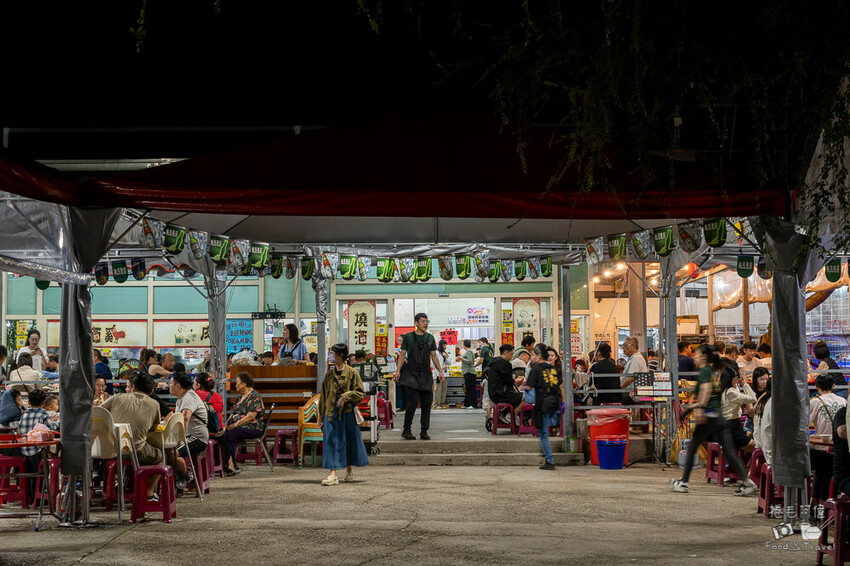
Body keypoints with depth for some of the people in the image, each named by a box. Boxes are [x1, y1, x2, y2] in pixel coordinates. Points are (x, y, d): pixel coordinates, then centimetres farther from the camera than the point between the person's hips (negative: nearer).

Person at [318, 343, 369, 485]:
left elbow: (360, 393, -2)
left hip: (347, 413, -2)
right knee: (331, 441, -7)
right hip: (331, 413, 2)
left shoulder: (352, 373, -2)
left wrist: (345, 397, -16)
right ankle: (332, 474, -11)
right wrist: (322, 417, 10)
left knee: (349, 441, 9)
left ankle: (349, 471, 26)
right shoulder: (329, 374, 9)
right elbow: (324, 396, 12)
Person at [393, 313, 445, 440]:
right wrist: (398, 370, -6)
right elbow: (402, 354, 4)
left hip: (425, 375, 4)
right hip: (411, 374, -4)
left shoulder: (430, 338, 13)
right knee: (413, 402, -13)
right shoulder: (408, 337, 3)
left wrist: (440, 371, 7)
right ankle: (406, 430, -3)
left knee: (427, 403, 1)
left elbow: (434, 356, 16)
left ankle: (424, 431, 8)